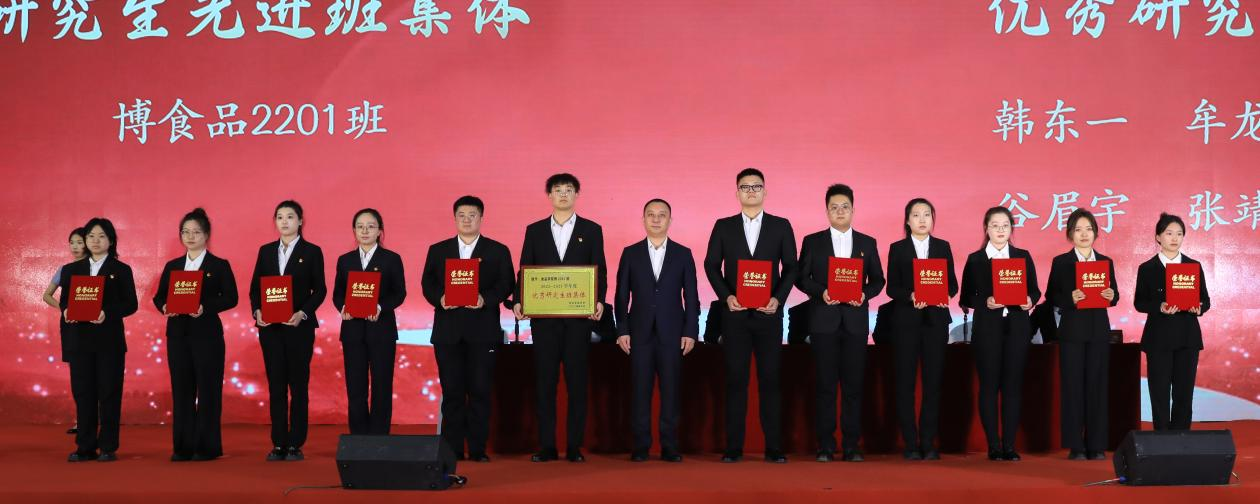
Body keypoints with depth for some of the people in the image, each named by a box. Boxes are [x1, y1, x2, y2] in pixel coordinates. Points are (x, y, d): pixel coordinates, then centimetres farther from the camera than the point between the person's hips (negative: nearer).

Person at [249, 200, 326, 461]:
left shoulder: (312, 252, 2)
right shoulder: (266, 251, 11)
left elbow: (319, 290, -2)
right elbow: (255, 287, 11)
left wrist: (302, 313, -16)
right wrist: (257, 311, -7)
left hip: (299, 326, -3)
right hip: (270, 327, 3)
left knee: (298, 385, 1)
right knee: (276, 385, 4)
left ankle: (295, 444, 4)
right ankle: (278, 444, 8)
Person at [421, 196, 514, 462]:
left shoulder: (498, 251, 8)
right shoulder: (437, 250, 13)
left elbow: (506, 284, 1)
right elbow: (427, 283, 8)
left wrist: (486, 299, -16)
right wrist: (439, 298, -12)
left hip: (482, 330, -1)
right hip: (448, 330, 1)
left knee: (480, 391, -1)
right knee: (451, 391, 2)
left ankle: (478, 449, 5)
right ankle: (452, 449, 7)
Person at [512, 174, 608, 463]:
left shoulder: (591, 230, 8)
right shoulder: (535, 231, 11)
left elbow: (600, 271, 3)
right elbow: (525, 270, 8)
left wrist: (599, 301, -13)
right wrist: (518, 302, -7)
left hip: (579, 317, -1)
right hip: (544, 316, 1)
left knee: (577, 381, 0)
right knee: (545, 381, 2)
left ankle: (574, 446, 5)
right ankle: (546, 446, 6)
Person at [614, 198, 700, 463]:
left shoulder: (683, 254, 7)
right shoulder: (630, 253, 8)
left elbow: (691, 296, 5)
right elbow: (622, 295, 6)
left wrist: (691, 332, -2)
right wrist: (622, 330, -1)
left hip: (672, 332, 0)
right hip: (640, 332, 0)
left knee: (671, 389, -1)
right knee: (640, 389, 1)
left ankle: (669, 446, 5)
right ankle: (641, 446, 6)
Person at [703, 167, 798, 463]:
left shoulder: (781, 226, 7)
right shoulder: (723, 226, 8)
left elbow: (790, 267, 5)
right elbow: (711, 265, 5)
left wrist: (778, 298, -10)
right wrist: (726, 297, -9)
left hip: (769, 313, 0)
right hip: (735, 314, 0)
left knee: (769, 379, 1)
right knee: (736, 380, 1)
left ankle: (774, 447, 4)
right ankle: (734, 447, 5)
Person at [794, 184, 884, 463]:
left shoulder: (867, 243, 11)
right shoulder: (812, 242, 7)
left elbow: (877, 280, 10)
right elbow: (801, 278, 4)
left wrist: (865, 293, -9)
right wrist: (820, 292, -13)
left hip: (855, 321, 1)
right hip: (824, 321, -1)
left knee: (853, 384, 1)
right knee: (825, 383, -1)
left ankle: (851, 446, 5)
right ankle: (825, 446, 3)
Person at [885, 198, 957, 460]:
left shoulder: (943, 247, 11)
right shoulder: (897, 249, 6)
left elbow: (952, 282, 8)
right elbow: (892, 287, 0)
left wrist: (946, 295, -14)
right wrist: (910, 296, -18)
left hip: (936, 320, 1)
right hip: (906, 320, -1)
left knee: (933, 381, 1)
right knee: (905, 382, -1)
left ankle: (929, 443, 6)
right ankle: (911, 444, 3)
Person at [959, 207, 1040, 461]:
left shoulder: (1023, 256, 11)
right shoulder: (975, 259, 6)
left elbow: (1035, 290, 10)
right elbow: (966, 298, 3)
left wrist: (1030, 301, -11)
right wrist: (985, 302, -15)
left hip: (1017, 327, 1)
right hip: (987, 328, -1)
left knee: (1013, 384, 1)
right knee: (989, 385, -1)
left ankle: (1010, 445, 6)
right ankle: (994, 446, 4)